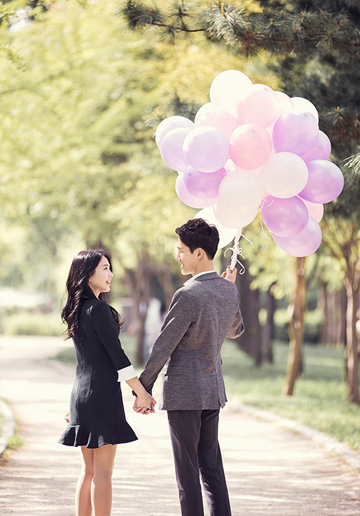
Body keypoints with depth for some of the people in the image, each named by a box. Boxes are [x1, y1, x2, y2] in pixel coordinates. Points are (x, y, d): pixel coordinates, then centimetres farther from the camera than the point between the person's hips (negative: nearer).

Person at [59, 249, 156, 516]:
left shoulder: (76, 310, 13)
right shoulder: (98, 308, -13)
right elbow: (117, 354, -15)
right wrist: (143, 394, -10)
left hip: (81, 394, 9)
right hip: (103, 393, -8)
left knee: (89, 470, 12)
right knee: (103, 471, -6)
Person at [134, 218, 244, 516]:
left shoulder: (188, 296, -20)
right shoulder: (229, 290, 3)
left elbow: (164, 347, -15)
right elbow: (236, 331, 22)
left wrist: (144, 388, -7)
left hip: (184, 392, -8)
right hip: (213, 390, 8)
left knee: (188, 469, -1)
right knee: (212, 466, 12)